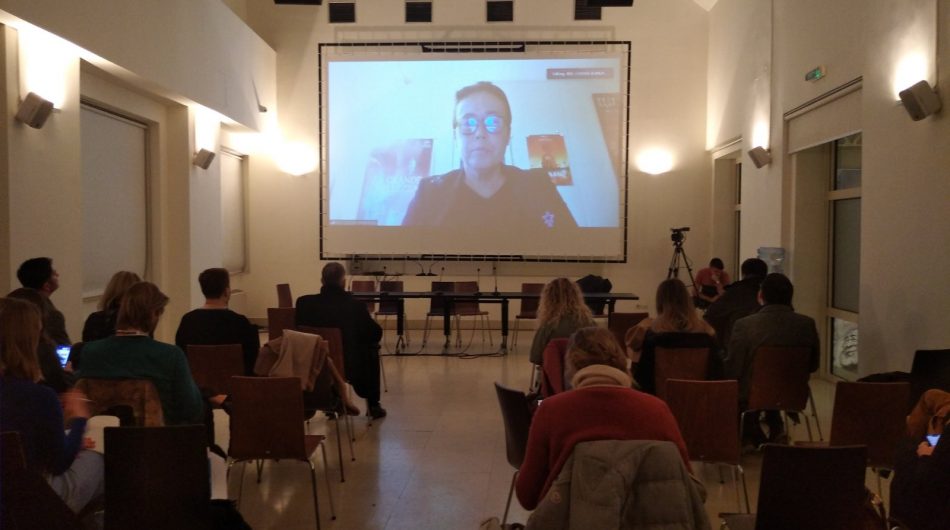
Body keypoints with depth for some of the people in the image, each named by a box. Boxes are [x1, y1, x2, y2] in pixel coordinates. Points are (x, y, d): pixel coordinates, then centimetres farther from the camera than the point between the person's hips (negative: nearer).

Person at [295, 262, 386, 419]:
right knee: (371, 350, 27)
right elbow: (376, 334, -6)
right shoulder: (355, 305, -19)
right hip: (348, 366, -3)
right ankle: (373, 406, 33)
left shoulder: (304, 302, -13)